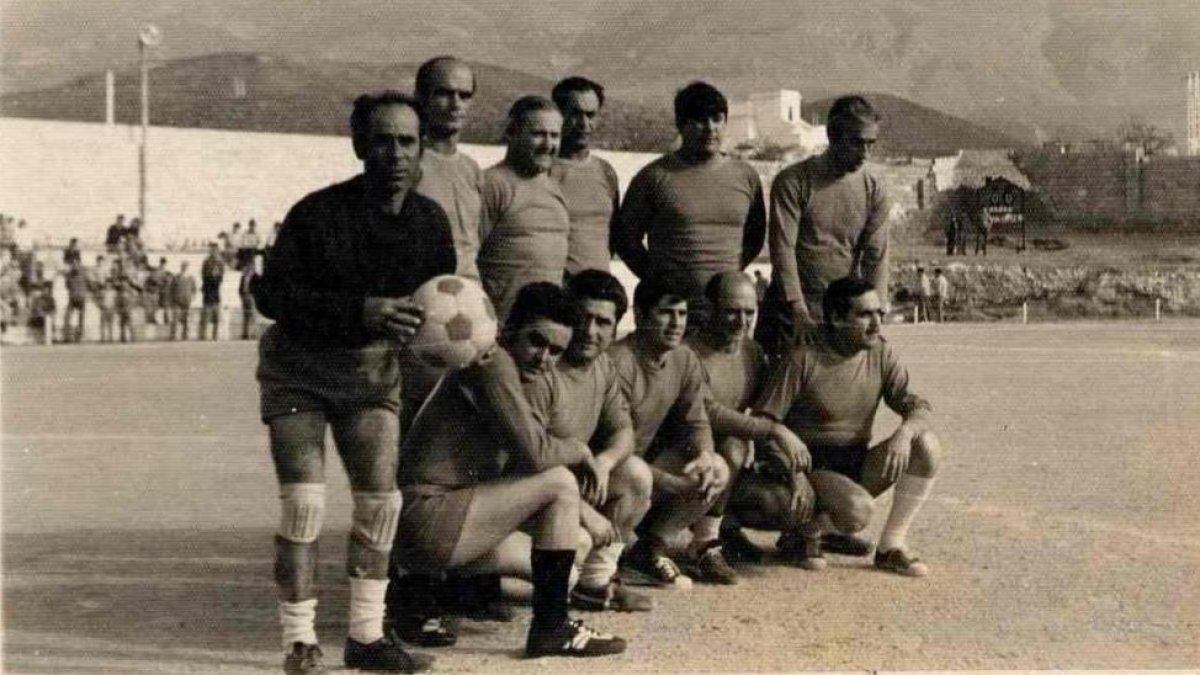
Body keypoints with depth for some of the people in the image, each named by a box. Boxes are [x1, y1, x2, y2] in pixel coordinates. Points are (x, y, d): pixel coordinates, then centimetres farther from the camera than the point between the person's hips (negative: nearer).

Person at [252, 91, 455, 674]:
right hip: (299, 367, -4)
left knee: (381, 499, -1)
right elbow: (271, 292, -23)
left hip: (373, 367, 4)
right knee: (304, 500, -12)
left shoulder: (430, 221, -6)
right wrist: (359, 312, -34)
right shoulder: (317, 213, -21)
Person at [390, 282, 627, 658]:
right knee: (560, 483, -15)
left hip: (431, 524, 10)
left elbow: (516, 466, 18)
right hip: (428, 518, -10)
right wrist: (580, 450, -2)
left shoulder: (506, 374, 17)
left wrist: (585, 515, 6)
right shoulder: (493, 363, -13)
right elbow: (535, 454, -22)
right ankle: (552, 629, -9)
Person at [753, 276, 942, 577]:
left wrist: (904, 432, -27)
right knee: (857, 509, -35)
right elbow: (763, 421, -14)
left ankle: (892, 545, -6)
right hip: (813, 467, -5)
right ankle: (804, 532, 1)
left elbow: (917, 408, -4)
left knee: (927, 444, -18)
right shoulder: (804, 360, -14)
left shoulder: (881, 356, 1)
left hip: (858, 467, 6)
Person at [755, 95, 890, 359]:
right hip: (792, 311, -2)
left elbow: (876, 256, 1)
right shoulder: (793, 181, -7)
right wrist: (799, 312, -20)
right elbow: (782, 250, -13)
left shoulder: (874, 188, 4)